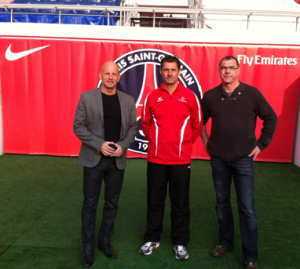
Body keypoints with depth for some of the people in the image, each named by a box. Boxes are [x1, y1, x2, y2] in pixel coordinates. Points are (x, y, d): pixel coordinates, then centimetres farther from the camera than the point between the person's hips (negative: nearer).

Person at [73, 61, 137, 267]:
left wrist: (123, 146, -12)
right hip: (93, 159, -2)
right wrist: (99, 145, -17)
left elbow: (133, 127, 6)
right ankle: (88, 246, 22)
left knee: (112, 204, 12)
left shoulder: (128, 100, 5)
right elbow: (78, 126, -5)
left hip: (117, 160, 3)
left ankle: (105, 241, 30)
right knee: (90, 204, 6)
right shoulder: (87, 97, -2)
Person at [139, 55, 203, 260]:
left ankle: (180, 243, 24)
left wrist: (185, 143, 10)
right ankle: (152, 239, 28)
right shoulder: (152, 97, 2)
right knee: (155, 201, 11)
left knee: (181, 203, 9)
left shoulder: (190, 96, -1)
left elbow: (197, 125, 8)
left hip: (181, 159, -1)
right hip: (156, 159, 1)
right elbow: (145, 124, 13)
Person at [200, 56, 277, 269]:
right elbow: (200, 120, 15)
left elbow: (271, 118, 3)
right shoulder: (210, 96, 0)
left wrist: (261, 144, -1)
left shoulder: (252, 93, -5)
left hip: (243, 159, -2)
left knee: (247, 208, 1)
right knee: (222, 203, 14)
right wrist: (206, 142, 9)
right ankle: (225, 242, 33)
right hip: (218, 159, 2)